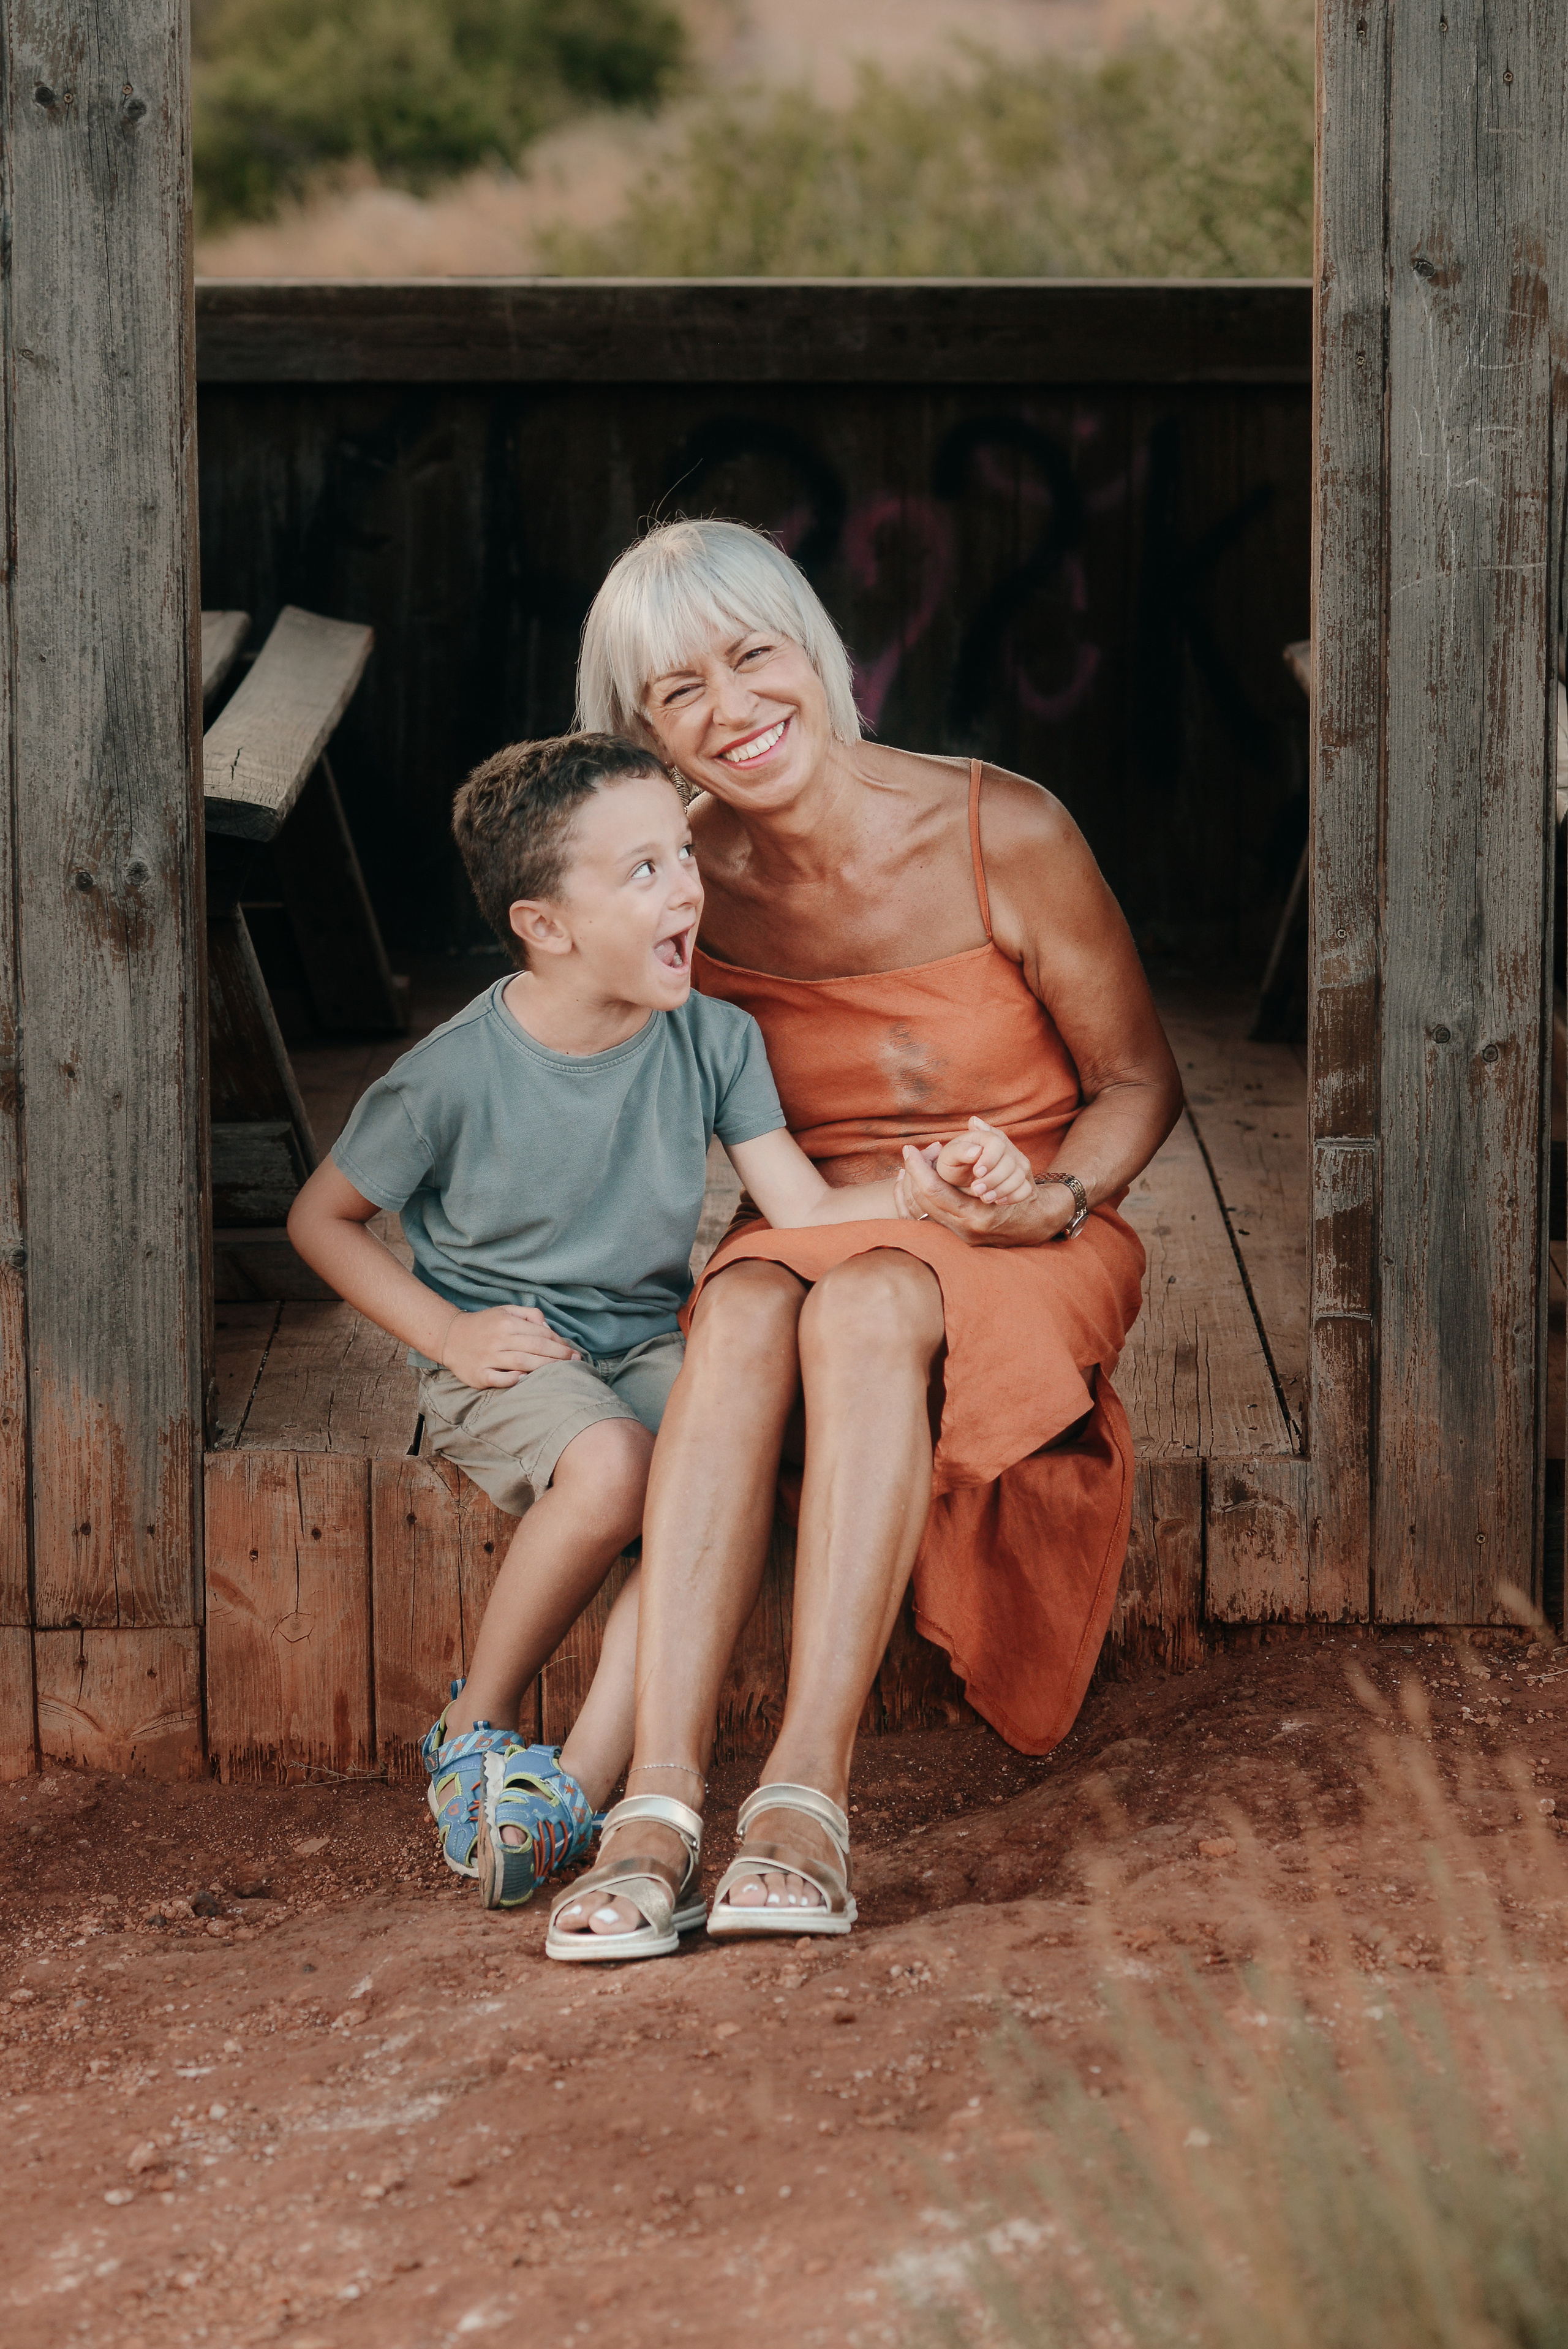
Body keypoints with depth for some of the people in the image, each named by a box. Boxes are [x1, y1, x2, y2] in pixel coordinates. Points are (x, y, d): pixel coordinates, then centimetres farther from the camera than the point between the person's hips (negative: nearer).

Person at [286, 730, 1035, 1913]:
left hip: (651, 1347, 4)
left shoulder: (714, 1040, -3)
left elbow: (807, 1209, -4)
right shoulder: (455, 1075, -14)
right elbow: (322, 1219, -1)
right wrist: (449, 1334, -10)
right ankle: (478, 1725, -9)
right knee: (611, 1467, -34)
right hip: (506, 1360, -4)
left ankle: (581, 1775, -24)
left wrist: (938, 1184, -20)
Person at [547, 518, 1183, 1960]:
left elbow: (1140, 1085, 0)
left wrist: (1052, 1202, -19)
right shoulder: (689, 882, -2)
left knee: (867, 1304, -37)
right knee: (746, 1306, -35)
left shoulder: (1004, 836, -10)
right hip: (812, 1231, 2)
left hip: (1021, 1254, -2)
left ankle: (810, 1788, -44)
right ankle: (659, 1804, -45)